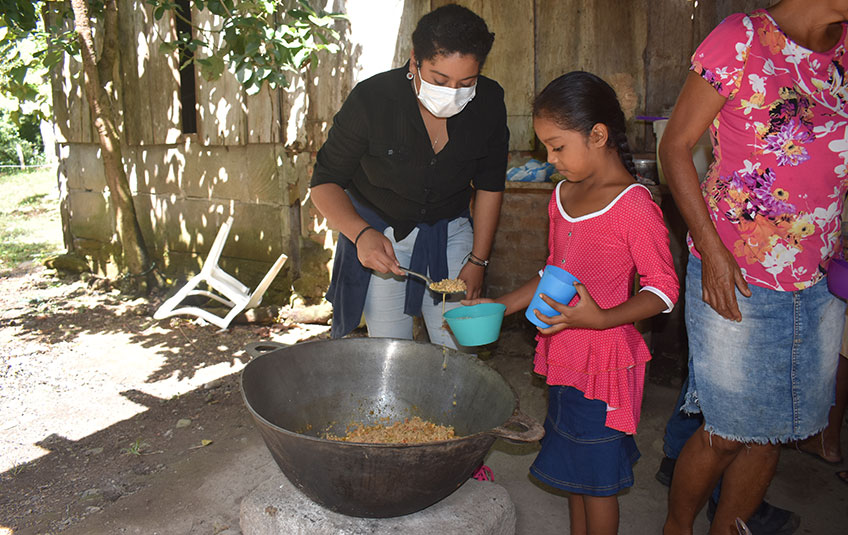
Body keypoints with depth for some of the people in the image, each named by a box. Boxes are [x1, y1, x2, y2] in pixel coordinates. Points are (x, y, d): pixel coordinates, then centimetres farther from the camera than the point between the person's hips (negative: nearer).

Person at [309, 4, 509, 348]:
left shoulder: (489, 103, -14)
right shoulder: (370, 99, -24)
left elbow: (489, 186, -2)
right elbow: (326, 183, -17)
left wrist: (478, 260, -3)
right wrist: (360, 233, -36)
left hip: (449, 231, 2)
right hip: (379, 234, -2)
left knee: (458, 351, 4)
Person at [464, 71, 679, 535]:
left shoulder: (634, 206, -19)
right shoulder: (563, 196, 6)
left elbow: (663, 291, -16)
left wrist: (601, 318, -30)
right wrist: (501, 305, 7)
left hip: (605, 361, -7)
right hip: (562, 357, 8)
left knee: (597, 480, 9)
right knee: (574, 469, 22)